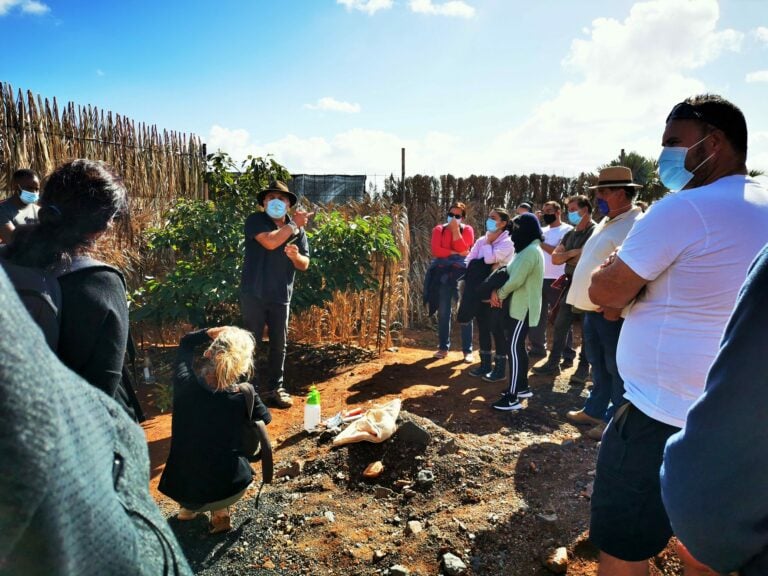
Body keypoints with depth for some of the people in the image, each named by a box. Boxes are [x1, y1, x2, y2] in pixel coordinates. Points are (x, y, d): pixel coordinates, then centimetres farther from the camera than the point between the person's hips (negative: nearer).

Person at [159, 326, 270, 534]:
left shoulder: (185, 384, -12)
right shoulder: (243, 396, -19)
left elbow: (186, 342, 8)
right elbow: (266, 418, 6)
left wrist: (212, 332, -4)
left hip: (181, 491, 3)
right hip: (230, 490, -3)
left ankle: (188, 506, 26)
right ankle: (220, 511, 18)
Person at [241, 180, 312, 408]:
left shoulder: (298, 229, 8)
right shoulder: (255, 221, -3)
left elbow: (304, 265, 6)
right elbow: (270, 242, -22)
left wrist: (296, 256, -16)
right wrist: (293, 225, -13)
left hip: (281, 296, 4)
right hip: (254, 294, -3)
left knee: (279, 345, 10)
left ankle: (274, 389, 23)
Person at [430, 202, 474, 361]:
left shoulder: (467, 230, 4)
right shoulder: (439, 229, 8)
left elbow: (463, 250, -12)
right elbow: (435, 250, -7)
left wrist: (455, 229, -12)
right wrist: (455, 253, -10)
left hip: (461, 274, -2)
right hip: (443, 274, 2)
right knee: (443, 312, 7)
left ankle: (467, 350, 6)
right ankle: (443, 347, 18)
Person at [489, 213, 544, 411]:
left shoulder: (531, 251, -18)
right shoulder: (527, 250, 15)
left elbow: (516, 280, -23)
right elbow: (511, 275, 15)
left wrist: (499, 294, -7)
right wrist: (498, 291, -1)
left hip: (523, 308, -10)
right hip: (518, 306, 10)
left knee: (514, 348, -9)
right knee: (518, 346, 15)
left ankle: (512, 398, -7)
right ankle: (522, 387, 26)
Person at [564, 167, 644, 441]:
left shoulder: (637, 224, -15)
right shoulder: (606, 222, 16)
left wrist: (616, 306, -25)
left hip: (613, 311, -9)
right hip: (593, 308, 9)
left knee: (617, 369, 3)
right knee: (598, 365, 20)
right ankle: (595, 410, 33)